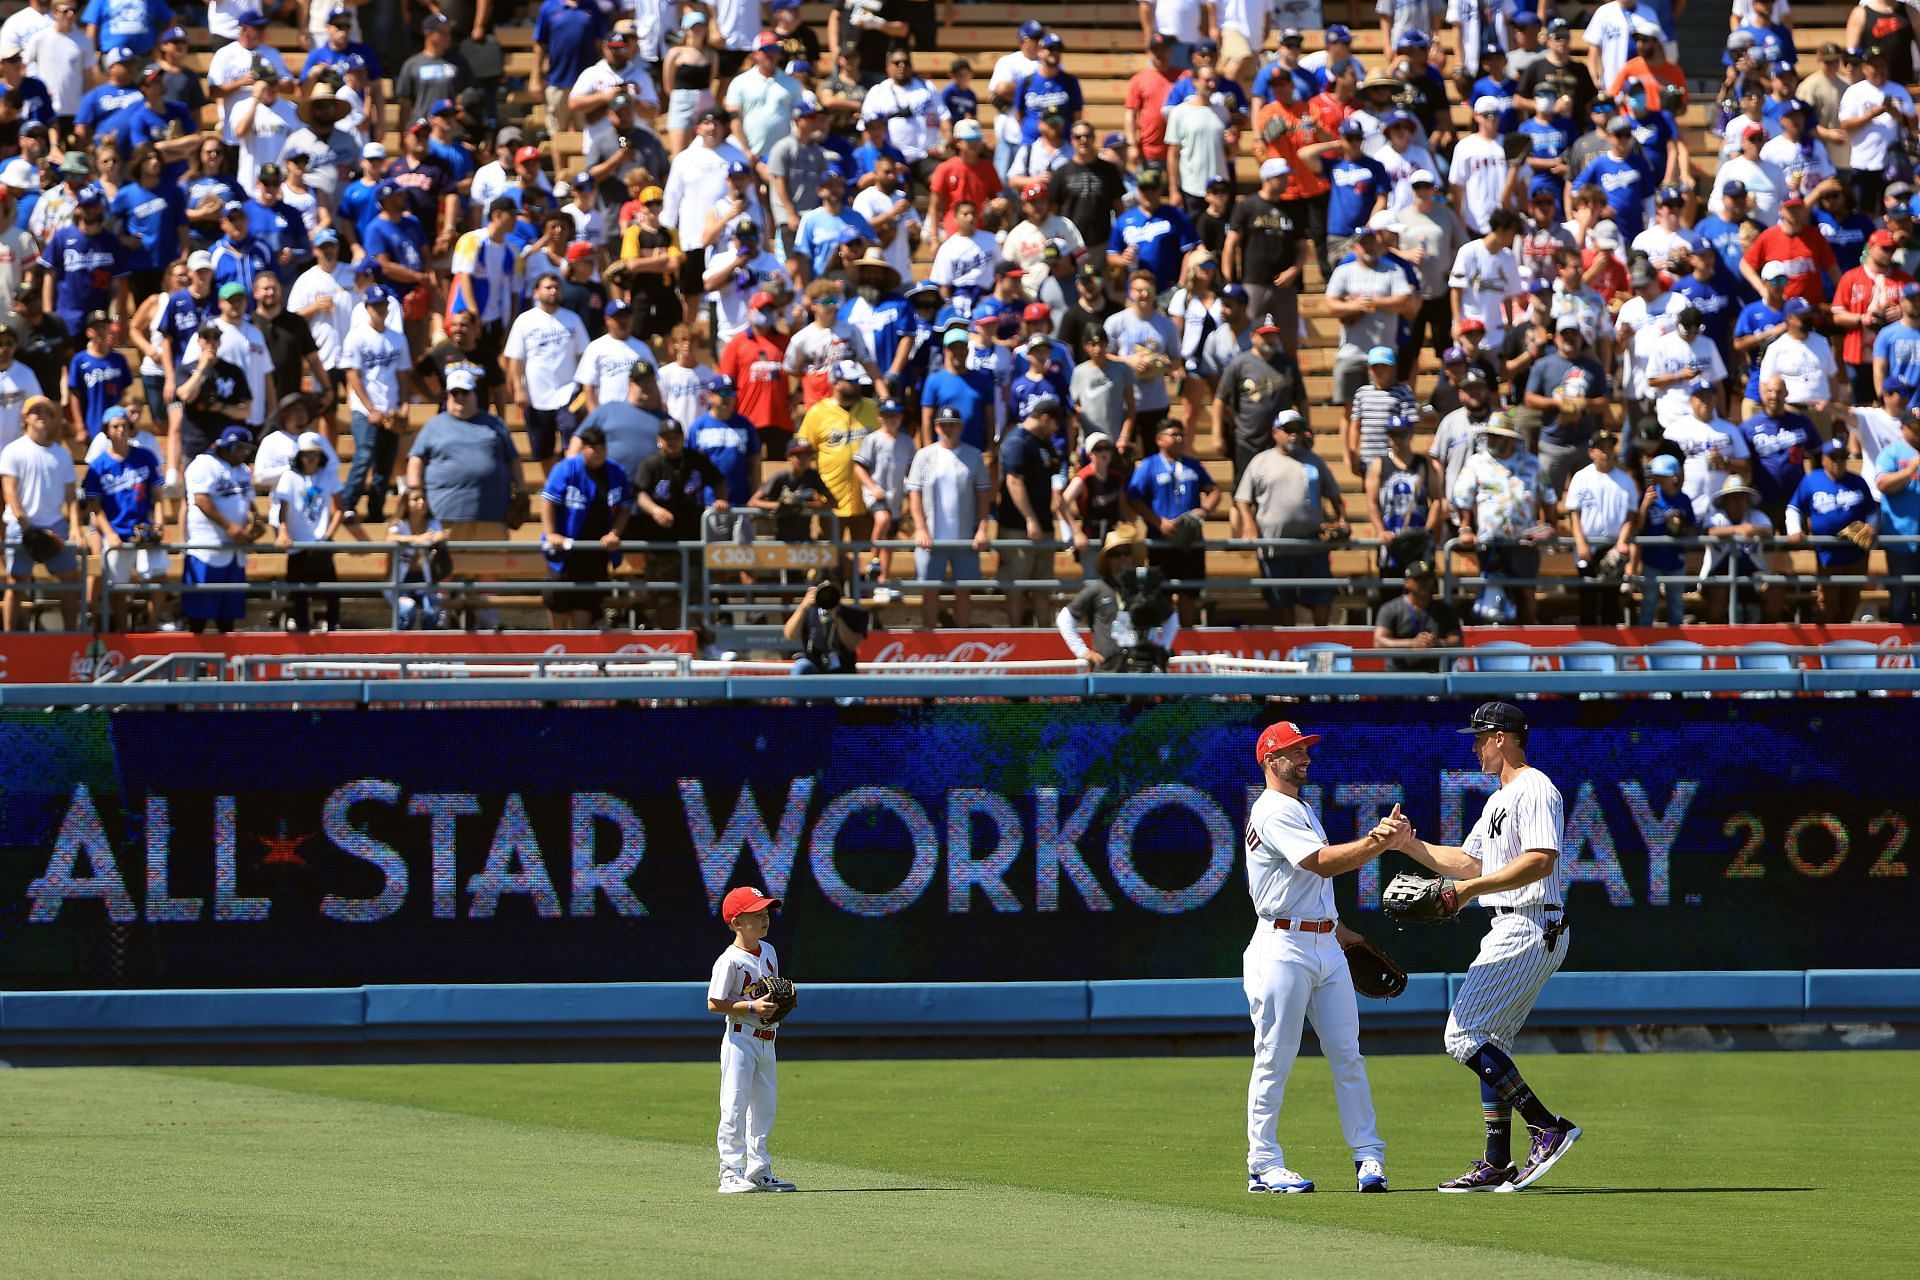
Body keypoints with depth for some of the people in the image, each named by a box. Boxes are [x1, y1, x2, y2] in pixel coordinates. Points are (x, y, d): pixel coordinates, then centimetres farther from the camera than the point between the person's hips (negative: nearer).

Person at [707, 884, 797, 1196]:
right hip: (741, 1038, -8)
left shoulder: (768, 951, 10)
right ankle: (731, 1172, -7)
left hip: (766, 1039, 8)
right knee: (735, 1106, -9)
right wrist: (753, 1007, -23)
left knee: (765, 1106, 13)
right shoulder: (730, 960, -15)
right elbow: (715, 1004, -16)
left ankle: (759, 1170, 22)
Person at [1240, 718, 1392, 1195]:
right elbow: (1323, 863, -22)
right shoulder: (1273, 812, -11)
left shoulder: (1302, 810, 21)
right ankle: (1264, 1165, -1)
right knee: (1275, 1059, -5)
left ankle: (1368, 1155, 5)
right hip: (1283, 949, -9)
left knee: (1347, 1054, 4)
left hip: (1326, 947, 9)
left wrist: (1336, 927, 21)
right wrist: (1377, 842, -30)